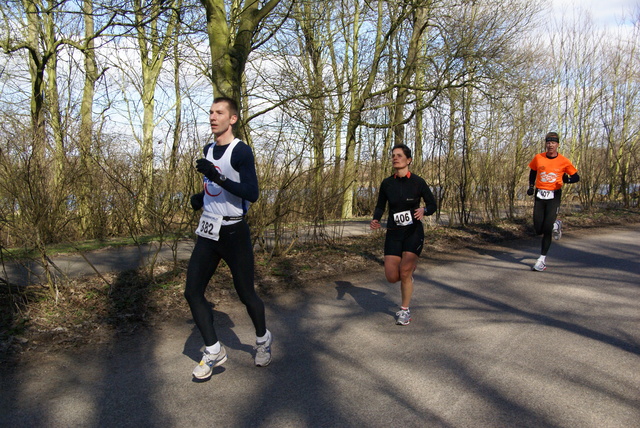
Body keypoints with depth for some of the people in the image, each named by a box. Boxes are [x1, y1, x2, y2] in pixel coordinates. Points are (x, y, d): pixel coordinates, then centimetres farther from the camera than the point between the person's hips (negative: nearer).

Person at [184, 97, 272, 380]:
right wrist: (200, 198, 8)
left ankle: (262, 339, 32)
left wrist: (218, 177, -31)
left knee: (246, 294, 5)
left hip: (233, 232, -7)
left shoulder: (241, 151, -12)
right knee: (192, 292, -1)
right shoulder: (208, 150, 12)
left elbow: (252, 194, -22)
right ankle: (214, 351, 13)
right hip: (207, 232, 7)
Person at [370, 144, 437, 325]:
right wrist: (375, 220, -11)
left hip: (413, 232, -3)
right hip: (393, 233, 3)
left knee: (405, 273, -15)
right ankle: (409, 272, 34)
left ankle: (405, 310, 10)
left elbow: (432, 204, 2)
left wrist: (424, 210, -21)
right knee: (392, 277, -5)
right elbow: (380, 207, 10)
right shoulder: (386, 183, 0)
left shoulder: (418, 182, -7)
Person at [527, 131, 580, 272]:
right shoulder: (538, 158, 1)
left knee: (547, 229, -11)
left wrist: (568, 179, -19)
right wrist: (531, 186, 9)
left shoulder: (563, 161, -4)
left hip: (554, 196, -3)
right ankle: (555, 225, 35)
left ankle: (542, 259, 1)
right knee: (538, 230, 0)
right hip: (539, 195, 3)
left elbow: (576, 177, 3)